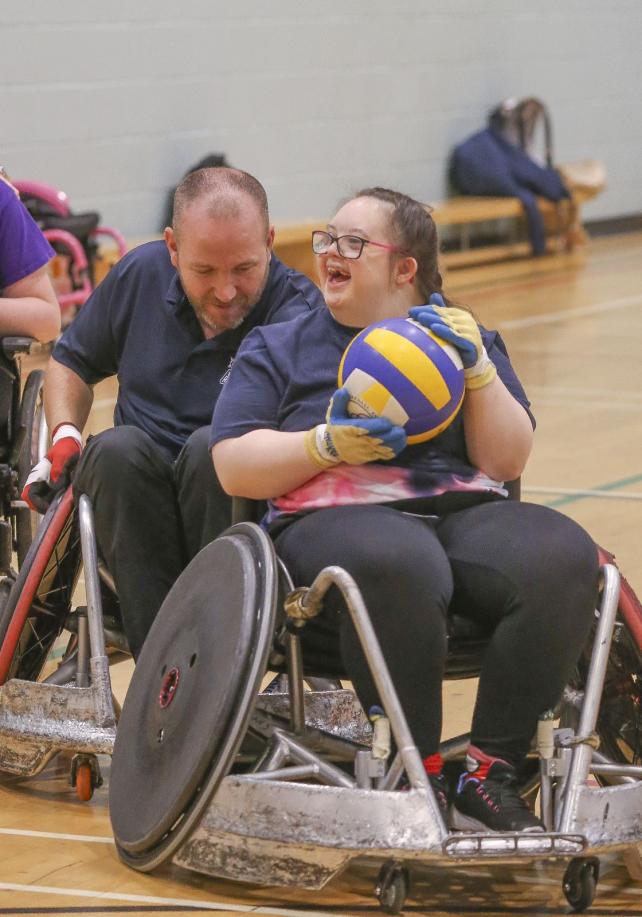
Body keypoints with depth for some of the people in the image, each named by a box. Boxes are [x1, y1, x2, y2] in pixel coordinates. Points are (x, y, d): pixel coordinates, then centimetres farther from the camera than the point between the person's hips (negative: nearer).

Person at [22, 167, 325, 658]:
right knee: (116, 449, -28)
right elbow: (71, 360, 22)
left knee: (211, 447, -33)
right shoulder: (140, 274, 4)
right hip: (136, 510, 4)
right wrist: (65, 435, 3)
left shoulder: (300, 314, -12)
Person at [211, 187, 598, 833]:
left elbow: (508, 461, 10)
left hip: (465, 513, 3)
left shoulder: (464, 339, 23)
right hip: (335, 518, -3)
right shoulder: (279, 347, 19)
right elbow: (234, 467, 5)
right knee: (400, 567, -41)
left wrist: (478, 370, -4)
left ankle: (489, 775, -27)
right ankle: (418, 778, -29)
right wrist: (329, 444, -10)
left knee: (564, 556, -31)